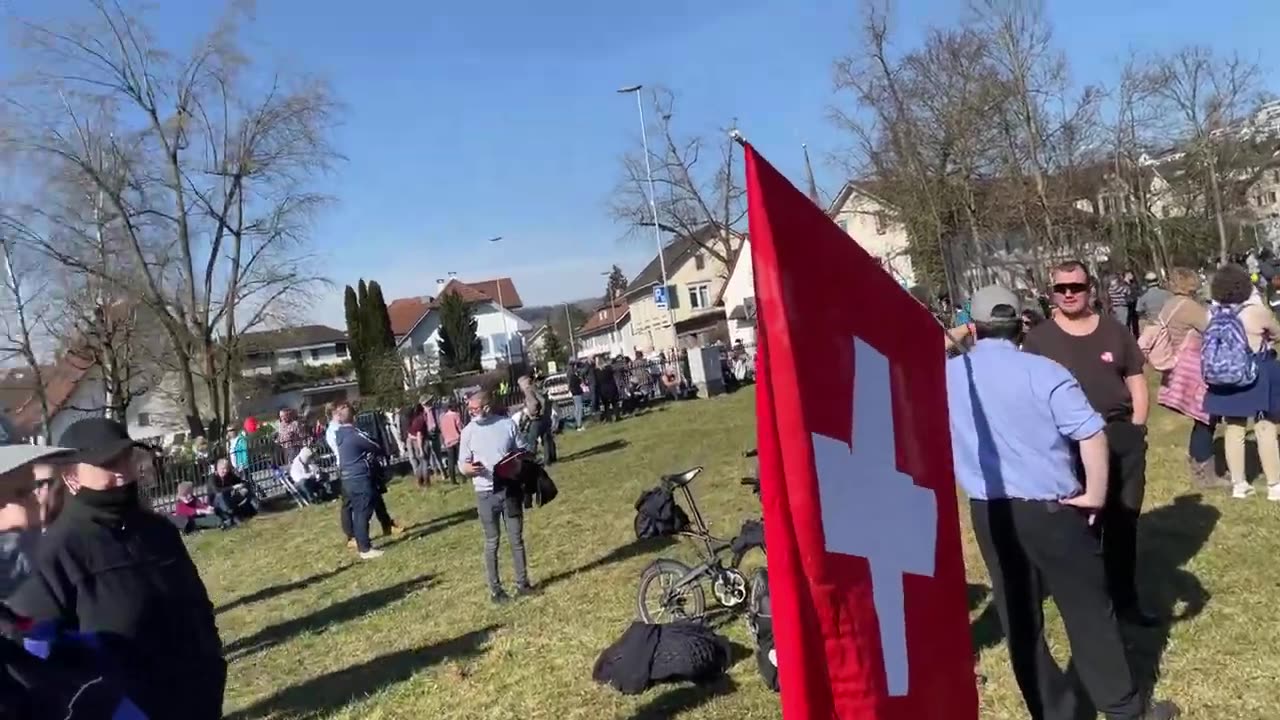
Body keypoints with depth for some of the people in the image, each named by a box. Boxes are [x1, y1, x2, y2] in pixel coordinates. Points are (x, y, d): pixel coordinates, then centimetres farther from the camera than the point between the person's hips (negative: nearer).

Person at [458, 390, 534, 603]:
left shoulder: (507, 424, -3)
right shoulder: (468, 431, -3)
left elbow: (522, 452, 8)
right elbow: (463, 465, 0)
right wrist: (468, 468, -22)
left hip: (511, 489, 1)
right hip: (486, 494, -1)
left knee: (516, 538, 10)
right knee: (492, 542, 6)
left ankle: (522, 582, 21)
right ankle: (495, 589, 15)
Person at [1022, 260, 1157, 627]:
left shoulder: (1115, 331, 6)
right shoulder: (1038, 339, -3)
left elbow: (1136, 381, 10)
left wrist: (1136, 429, 2)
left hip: (1123, 437, 3)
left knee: (1124, 523, 12)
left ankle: (1125, 600, 27)